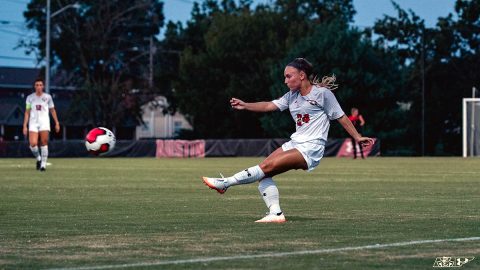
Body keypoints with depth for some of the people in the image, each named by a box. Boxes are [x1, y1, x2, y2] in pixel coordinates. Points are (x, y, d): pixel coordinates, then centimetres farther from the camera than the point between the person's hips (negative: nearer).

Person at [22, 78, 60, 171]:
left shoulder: (48, 97, 6)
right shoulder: (30, 97, 6)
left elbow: (52, 110, 13)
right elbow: (27, 112, 9)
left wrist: (57, 123, 9)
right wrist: (25, 126, 4)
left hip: (44, 123, 0)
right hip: (33, 123, 0)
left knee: (44, 143, -9)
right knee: (33, 144, -14)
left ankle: (43, 164, -1)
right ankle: (38, 159, 14)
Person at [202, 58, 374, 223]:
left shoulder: (322, 93, -5)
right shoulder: (292, 96, 14)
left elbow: (341, 117, 1)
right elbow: (269, 106, 8)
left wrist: (357, 137, 3)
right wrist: (244, 105, -4)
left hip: (311, 149, -8)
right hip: (294, 143, 8)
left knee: (267, 167, -20)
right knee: (264, 174, -9)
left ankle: (225, 183, -19)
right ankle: (276, 213, -11)